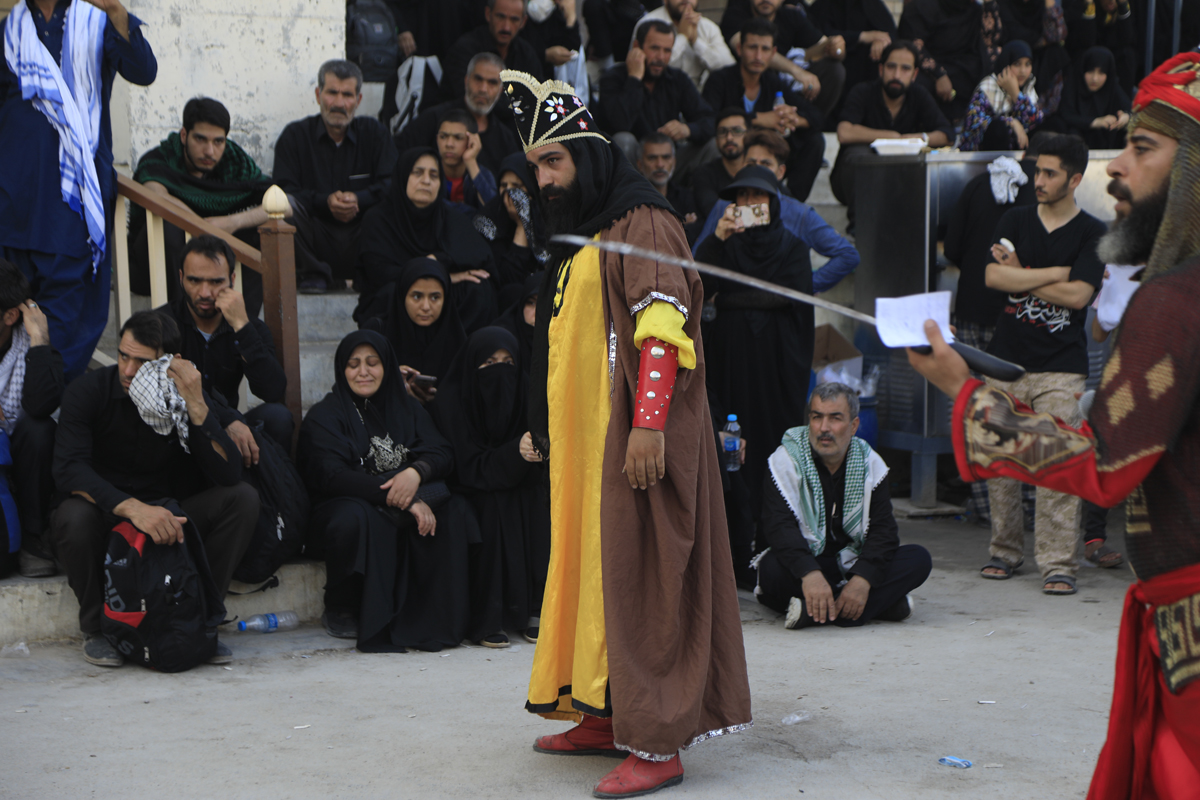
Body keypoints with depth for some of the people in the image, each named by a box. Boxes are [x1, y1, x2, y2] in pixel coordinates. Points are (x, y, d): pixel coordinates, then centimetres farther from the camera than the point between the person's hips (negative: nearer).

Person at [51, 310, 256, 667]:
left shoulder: (189, 395, -6)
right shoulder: (89, 390, -13)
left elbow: (228, 474, -17)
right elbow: (68, 470, -28)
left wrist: (196, 406, -29)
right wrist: (131, 507, -42)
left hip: (165, 517, 2)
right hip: (104, 522, -2)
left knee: (243, 498, -18)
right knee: (74, 515, -36)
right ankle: (97, 628, -10)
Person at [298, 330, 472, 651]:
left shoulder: (407, 408, 15)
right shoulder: (323, 416, 0)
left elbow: (441, 452, 1)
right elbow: (332, 477, -16)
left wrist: (416, 472, -25)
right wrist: (402, 499, -26)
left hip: (407, 513, 4)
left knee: (452, 512, -25)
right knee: (355, 517, -38)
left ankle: (432, 616, -20)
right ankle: (340, 612, -15)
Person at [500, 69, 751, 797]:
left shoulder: (643, 224, -10)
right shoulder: (581, 237, 20)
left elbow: (662, 324, -21)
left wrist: (647, 423, -29)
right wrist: (548, 429, 21)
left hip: (634, 438, -10)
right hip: (586, 441, 10)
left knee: (640, 575, -10)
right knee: (593, 565, 12)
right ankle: (605, 715, 21)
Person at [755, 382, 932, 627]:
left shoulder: (870, 463, 2)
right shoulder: (786, 460, -8)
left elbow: (883, 529, -6)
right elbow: (779, 526, -22)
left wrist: (863, 579, -26)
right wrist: (810, 574, -41)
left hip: (852, 565, 4)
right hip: (801, 567, -3)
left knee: (919, 559, -18)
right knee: (772, 568, -36)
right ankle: (882, 602, -31)